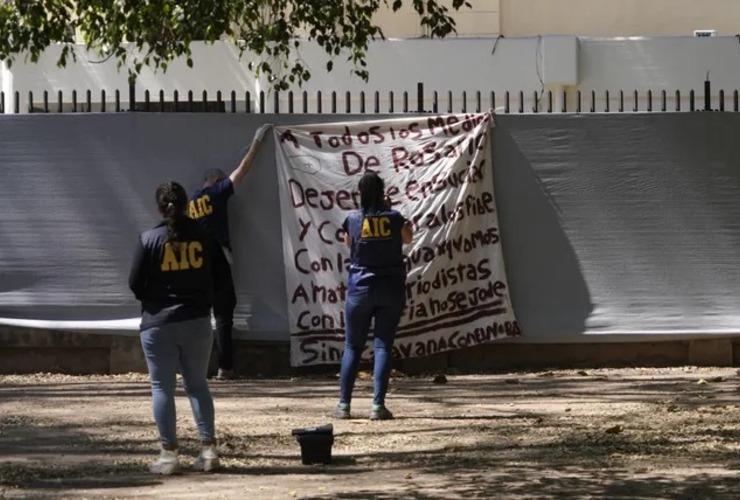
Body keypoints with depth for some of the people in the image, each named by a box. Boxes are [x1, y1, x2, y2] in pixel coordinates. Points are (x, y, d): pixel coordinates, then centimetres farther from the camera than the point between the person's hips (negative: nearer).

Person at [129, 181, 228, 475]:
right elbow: (216, 277, 4)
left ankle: (169, 454, 0)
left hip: (158, 322, -3)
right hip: (197, 321, 3)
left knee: (162, 387, 3)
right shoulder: (202, 237, -1)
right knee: (197, 384, 12)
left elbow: (135, 284, -6)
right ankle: (208, 450, 6)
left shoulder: (149, 239, -10)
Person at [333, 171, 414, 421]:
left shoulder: (353, 219, -6)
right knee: (383, 346, 2)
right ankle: (378, 406, -6)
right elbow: (407, 238, 15)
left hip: (360, 288, 0)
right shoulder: (394, 218, -6)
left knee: (352, 347, 9)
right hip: (391, 289, 0)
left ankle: (344, 404, 8)